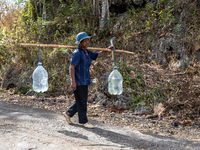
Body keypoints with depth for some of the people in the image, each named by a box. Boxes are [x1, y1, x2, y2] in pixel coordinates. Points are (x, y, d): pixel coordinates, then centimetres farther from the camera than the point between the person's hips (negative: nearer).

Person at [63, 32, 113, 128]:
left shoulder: (87, 52, 12)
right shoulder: (77, 53, -14)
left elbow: (98, 55, 27)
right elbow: (71, 68, -18)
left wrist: (107, 50, 12)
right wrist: (73, 82, -23)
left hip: (85, 80, 9)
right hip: (78, 81, -9)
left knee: (82, 100, 15)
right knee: (81, 101, 0)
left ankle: (68, 113, 30)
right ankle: (83, 121, 12)